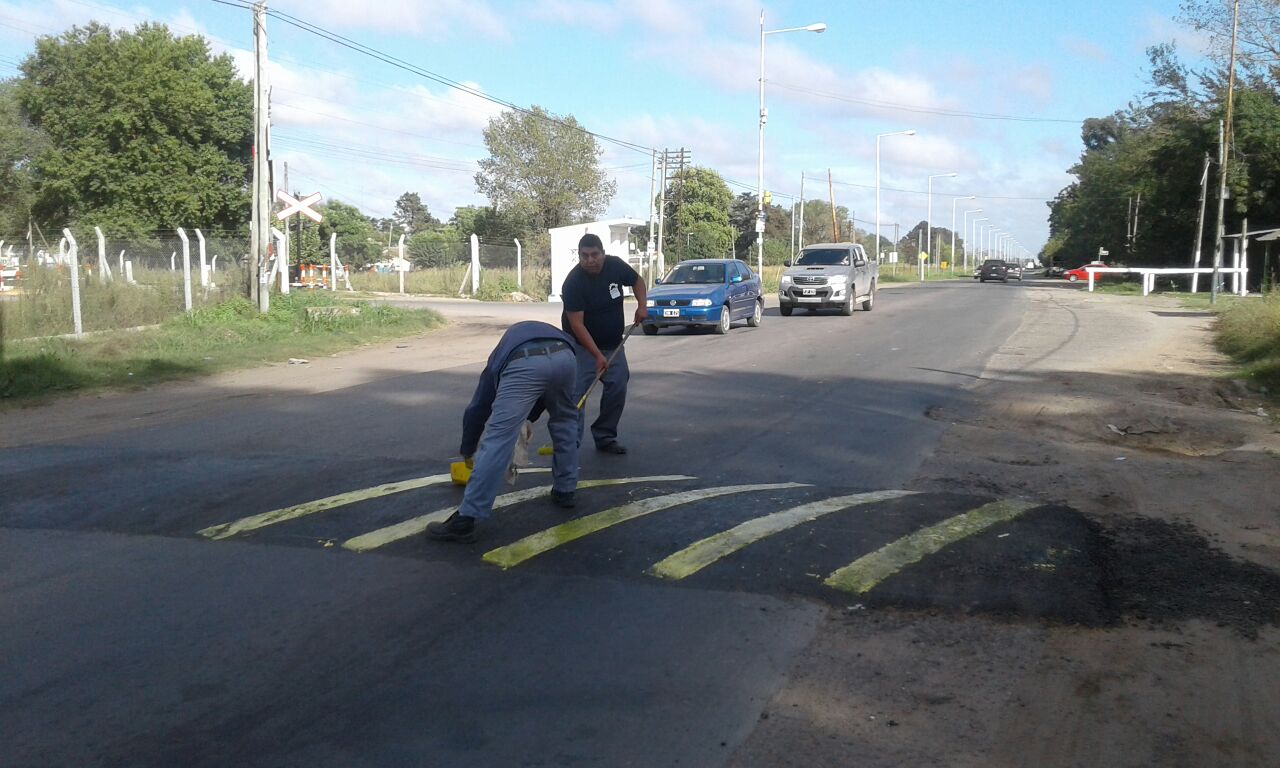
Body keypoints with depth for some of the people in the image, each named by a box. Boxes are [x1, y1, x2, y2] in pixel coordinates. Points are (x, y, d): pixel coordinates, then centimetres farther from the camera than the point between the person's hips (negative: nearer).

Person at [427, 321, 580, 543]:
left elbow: (477, 409, 42)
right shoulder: (551, 332, 47)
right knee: (564, 420, 31)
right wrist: (528, 418, 53)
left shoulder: (499, 356, 40)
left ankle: (465, 520, -3)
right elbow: (547, 389, 42)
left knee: (498, 439, -2)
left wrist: (468, 451, 54)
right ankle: (564, 491, 36)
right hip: (564, 356, 3)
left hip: (524, 363, -2)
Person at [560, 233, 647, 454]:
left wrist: (641, 305, -7)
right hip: (582, 345, -5)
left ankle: (605, 438, 15)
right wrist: (597, 355, -31)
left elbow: (637, 281, 11)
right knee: (576, 392, -15)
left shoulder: (615, 266, -10)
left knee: (617, 389, 2)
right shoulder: (573, 282, -25)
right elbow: (576, 324, -27)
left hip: (613, 343, 5)